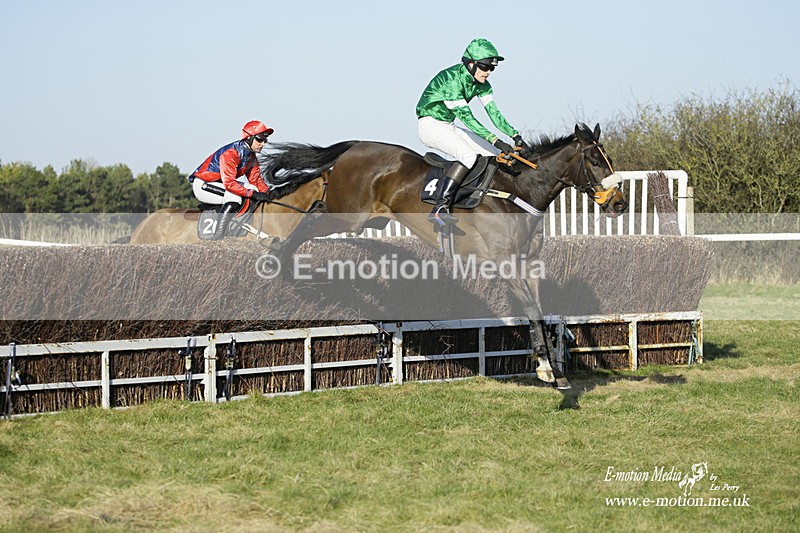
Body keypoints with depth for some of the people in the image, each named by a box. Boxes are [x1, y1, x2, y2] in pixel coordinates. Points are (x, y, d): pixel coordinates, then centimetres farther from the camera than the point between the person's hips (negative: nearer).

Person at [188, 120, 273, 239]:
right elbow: (229, 183, -34)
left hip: (219, 183, 10)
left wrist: (267, 193, -14)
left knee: (253, 189, 2)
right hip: (202, 184, -10)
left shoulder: (251, 156, 2)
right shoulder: (231, 153, -27)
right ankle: (218, 238, -31)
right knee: (234, 198, -31)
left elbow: (256, 178, 3)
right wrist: (252, 194, -37)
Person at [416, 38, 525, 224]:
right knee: (469, 156, -30)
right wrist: (494, 140, -35)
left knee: (492, 157, -2)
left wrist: (515, 135, -14)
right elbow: (465, 116, -31)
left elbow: (494, 112, 0)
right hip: (429, 125, -9)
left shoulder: (482, 84, 0)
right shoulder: (452, 79, -26)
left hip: (448, 126, 9)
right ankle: (440, 208, -35)